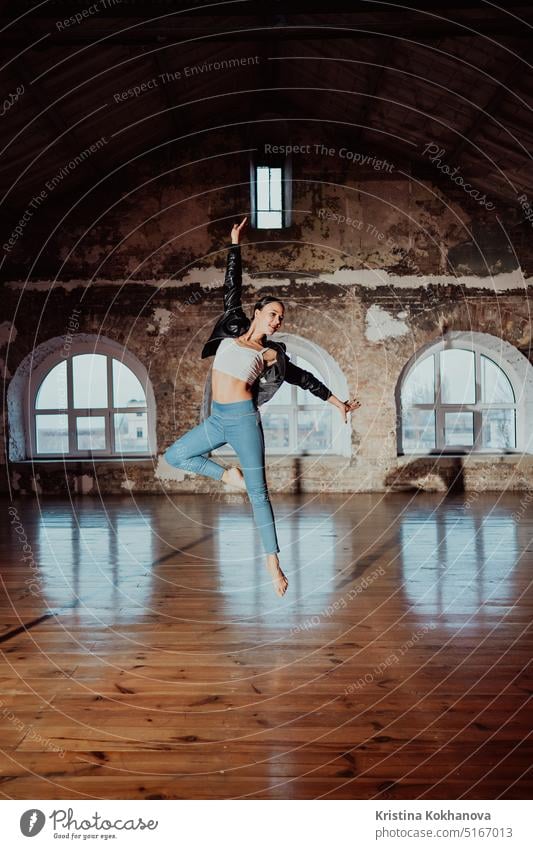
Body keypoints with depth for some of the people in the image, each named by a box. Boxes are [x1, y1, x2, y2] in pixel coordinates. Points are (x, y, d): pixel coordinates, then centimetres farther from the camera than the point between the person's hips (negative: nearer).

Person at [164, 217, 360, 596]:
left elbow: (305, 379, 14)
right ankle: (228, 474, 18)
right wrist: (236, 244, 15)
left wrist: (337, 402, 18)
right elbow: (232, 286, 14)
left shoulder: (273, 353, 4)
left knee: (258, 492, -4)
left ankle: (273, 561, 2)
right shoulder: (234, 328, 10)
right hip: (217, 418, 4)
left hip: (243, 417, -4)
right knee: (174, 455, 7)